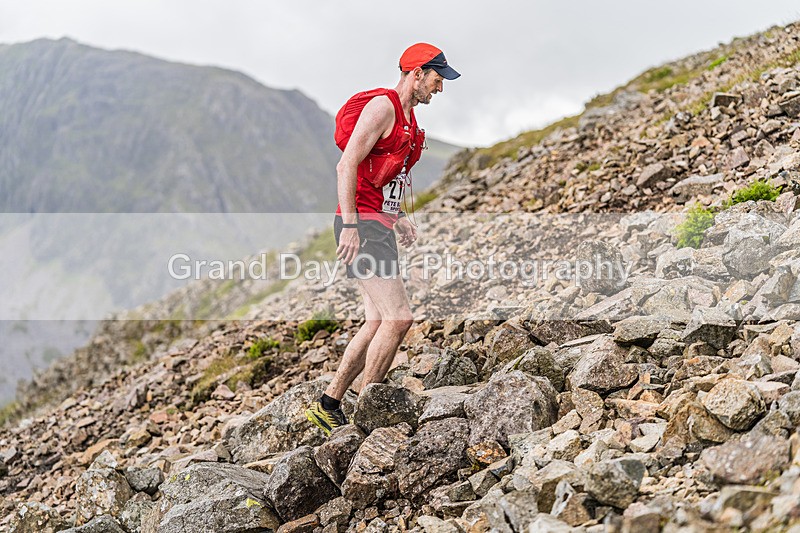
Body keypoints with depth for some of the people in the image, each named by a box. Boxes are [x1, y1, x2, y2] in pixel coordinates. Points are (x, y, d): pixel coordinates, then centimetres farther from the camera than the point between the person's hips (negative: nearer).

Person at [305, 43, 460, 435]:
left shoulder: (407, 116, 21)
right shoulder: (382, 105, -10)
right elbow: (347, 165, -18)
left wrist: (398, 216, 20)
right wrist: (350, 225, -24)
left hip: (380, 225, 10)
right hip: (360, 226, -10)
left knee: (378, 322, 8)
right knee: (398, 317, -15)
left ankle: (328, 406, 16)